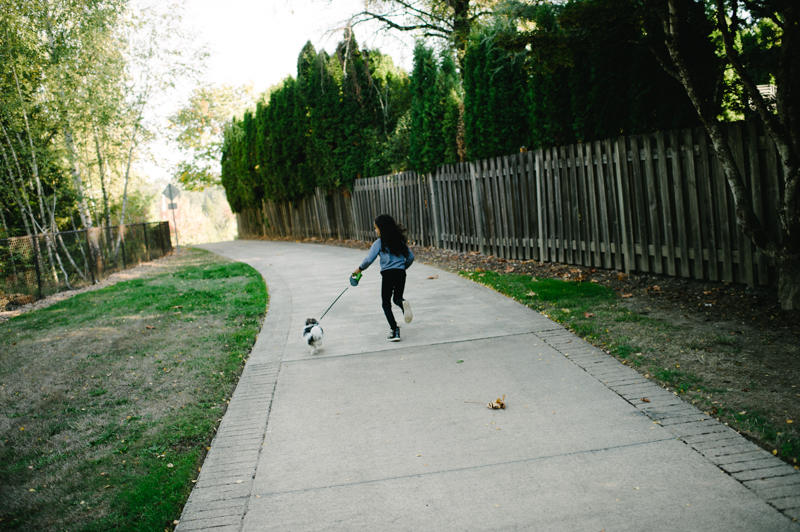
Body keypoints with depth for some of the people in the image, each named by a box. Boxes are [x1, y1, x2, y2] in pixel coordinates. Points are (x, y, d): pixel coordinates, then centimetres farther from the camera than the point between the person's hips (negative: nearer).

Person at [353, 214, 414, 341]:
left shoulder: (379, 243, -3)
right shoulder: (400, 240, 13)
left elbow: (369, 259, -8)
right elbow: (410, 257, 15)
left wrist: (359, 269, 7)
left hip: (388, 273, -5)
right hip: (401, 273, 5)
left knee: (386, 304, 7)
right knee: (397, 298, 22)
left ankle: (394, 331, -4)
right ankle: (403, 303, -17)